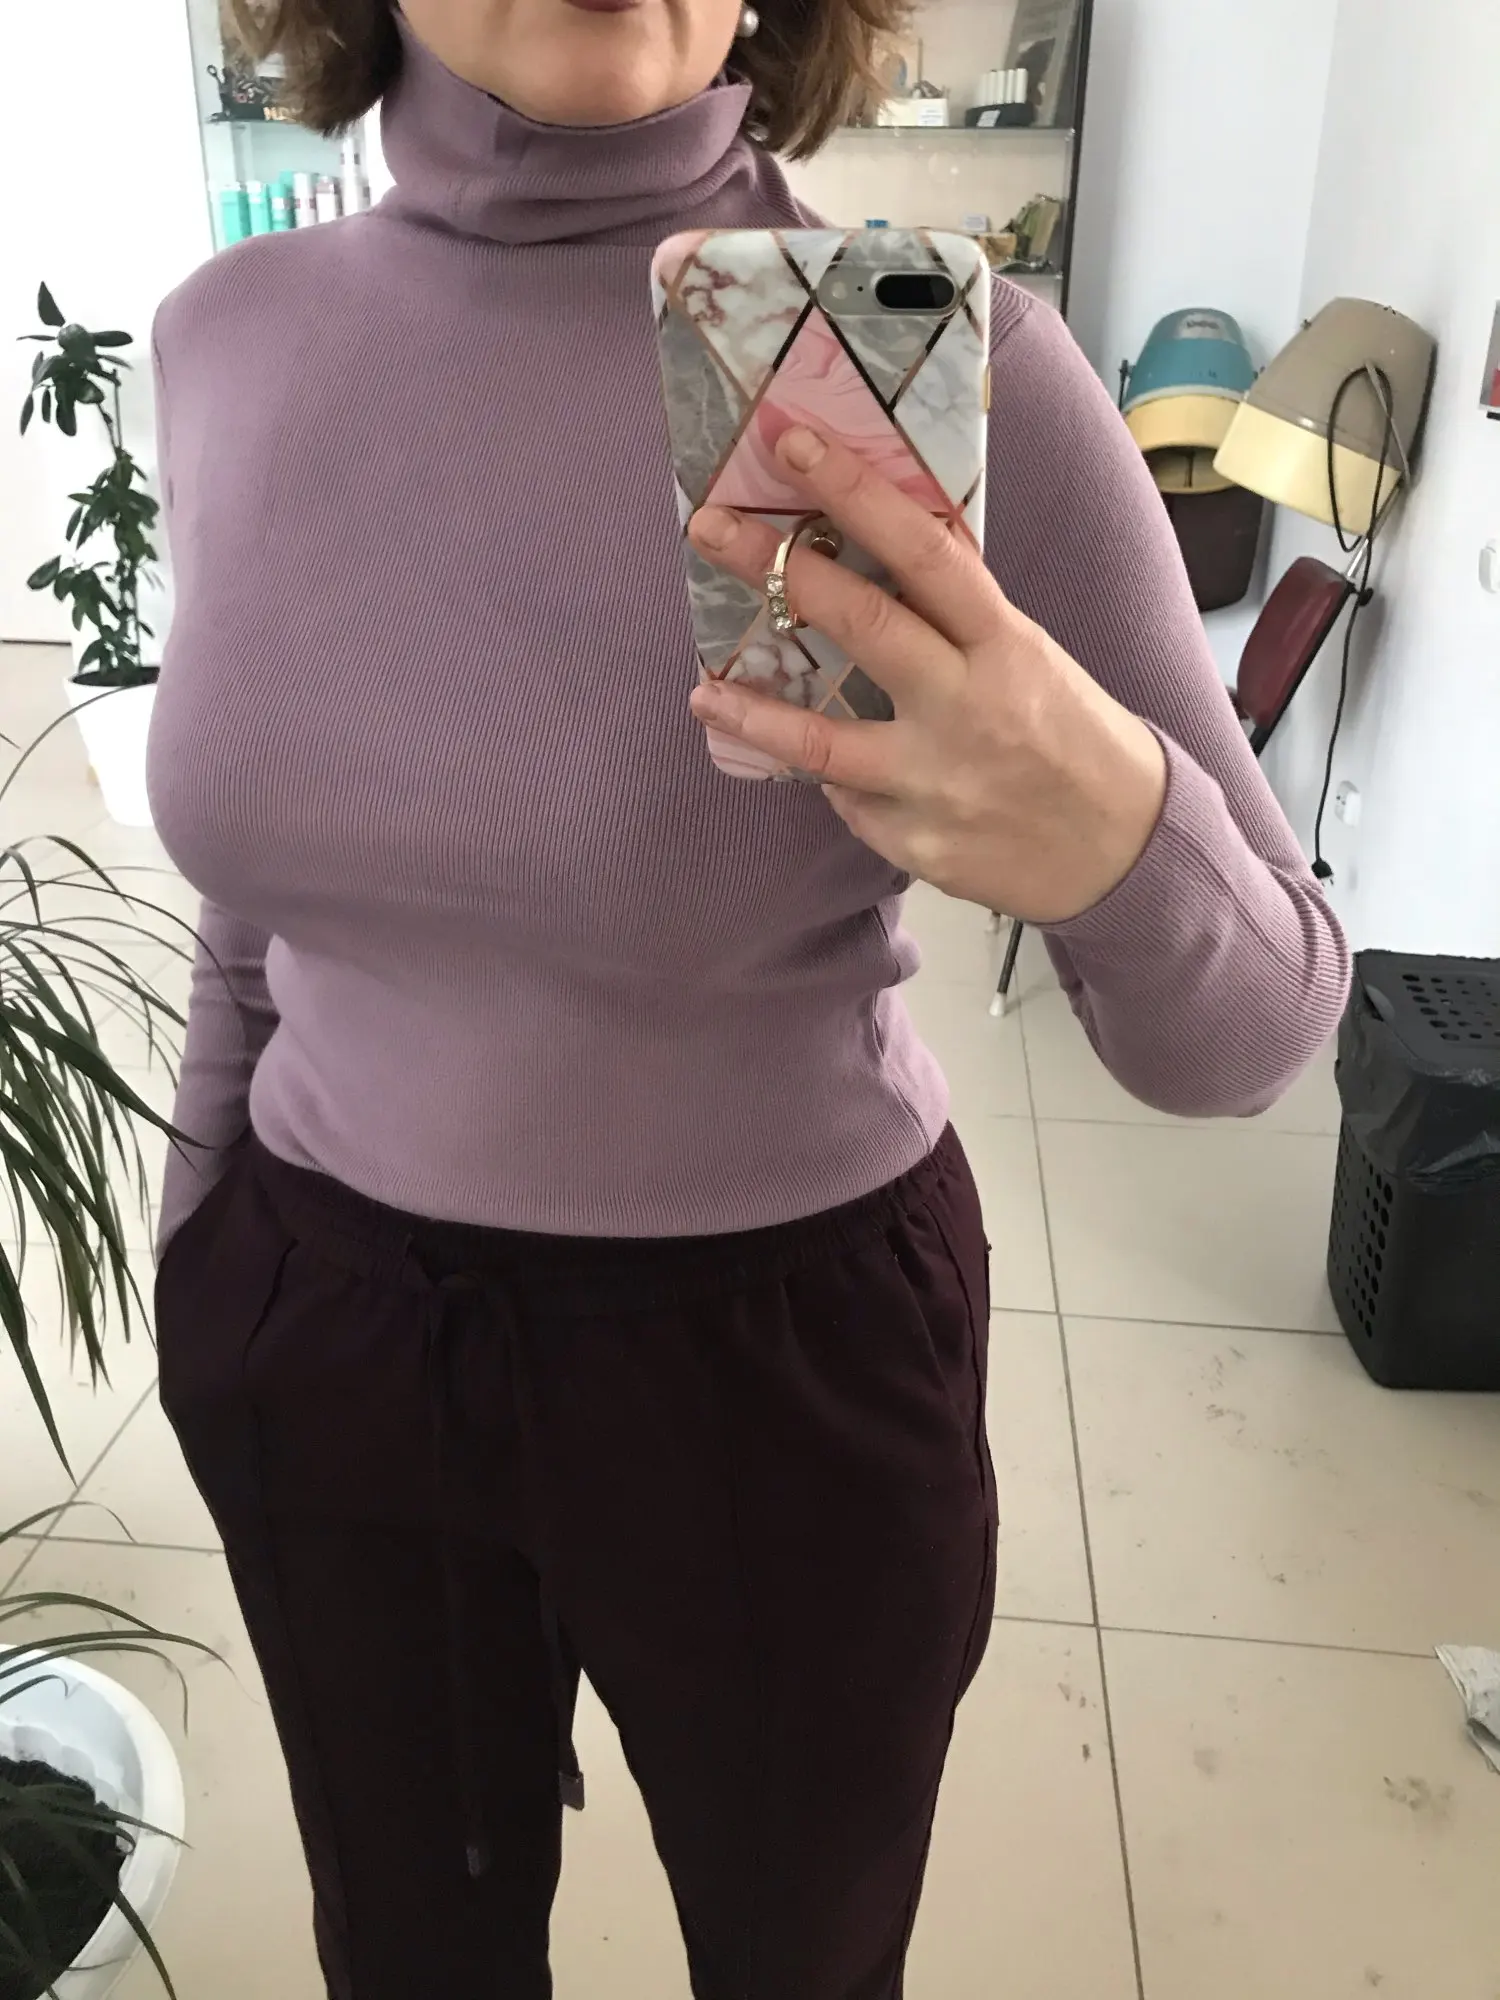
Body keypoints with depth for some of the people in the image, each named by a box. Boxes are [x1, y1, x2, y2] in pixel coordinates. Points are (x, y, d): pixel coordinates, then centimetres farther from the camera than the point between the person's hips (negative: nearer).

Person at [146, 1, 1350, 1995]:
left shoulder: (945, 371, -19)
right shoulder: (233, 338, -5)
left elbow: (1250, 1027, -15)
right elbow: (266, 885, 6)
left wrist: (1107, 830, -38)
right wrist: (200, 1259, 16)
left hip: (784, 1360, -3)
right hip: (314, 1329, 4)